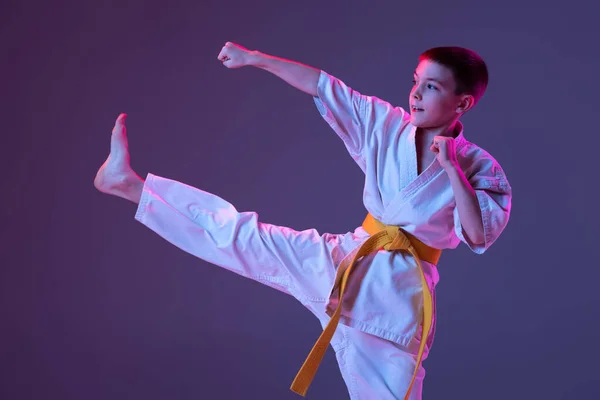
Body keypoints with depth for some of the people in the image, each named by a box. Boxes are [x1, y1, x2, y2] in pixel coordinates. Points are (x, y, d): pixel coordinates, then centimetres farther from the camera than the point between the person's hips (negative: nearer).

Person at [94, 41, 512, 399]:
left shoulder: (480, 168, -8)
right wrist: (254, 58, 3)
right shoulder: (387, 126, 1)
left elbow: (481, 236, -20)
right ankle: (129, 183, 6)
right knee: (239, 234, 2)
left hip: (395, 291, -4)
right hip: (342, 262, 4)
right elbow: (321, 85, 3)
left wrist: (452, 170, -26)